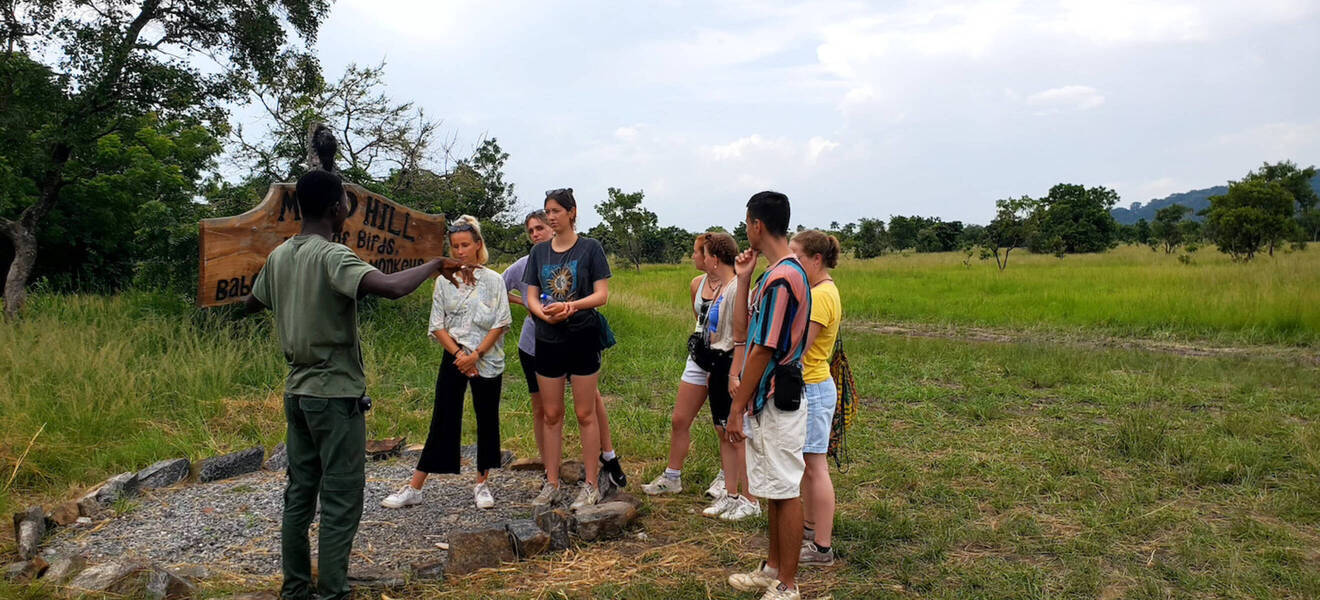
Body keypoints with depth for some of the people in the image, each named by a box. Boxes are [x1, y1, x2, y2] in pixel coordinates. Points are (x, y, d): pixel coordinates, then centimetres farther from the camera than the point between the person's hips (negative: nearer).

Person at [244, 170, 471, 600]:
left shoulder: (278, 257, 7)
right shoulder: (332, 256, -18)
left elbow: (251, 305, 25)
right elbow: (392, 287, -34)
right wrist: (435, 265, -17)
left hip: (298, 392, 8)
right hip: (336, 394, -8)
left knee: (299, 494, 15)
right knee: (341, 503, 0)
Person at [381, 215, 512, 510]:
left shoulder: (493, 280, -2)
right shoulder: (445, 282, 5)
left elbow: (501, 323, -6)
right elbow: (437, 326, 3)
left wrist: (476, 354, -14)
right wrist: (458, 353, -11)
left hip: (487, 361, -1)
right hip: (454, 360, 1)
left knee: (487, 420, 5)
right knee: (442, 422, 2)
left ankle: (482, 484, 19)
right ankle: (414, 489, 6)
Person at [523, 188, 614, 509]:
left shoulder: (590, 248, -2)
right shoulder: (539, 251, 10)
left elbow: (601, 295, -8)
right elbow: (531, 297, 7)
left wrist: (571, 306, -24)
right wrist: (545, 313, -15)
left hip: (582, 338, -4)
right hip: (548, 339, 4)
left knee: (585, 414, 0)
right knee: (551, 414, 9)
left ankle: (591, 485, 9)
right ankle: (551, 483, 19)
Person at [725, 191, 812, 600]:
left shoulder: (780, 278, -21)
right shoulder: (775, 273, 12)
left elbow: (763, 350, -22)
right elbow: (742, 327, 15)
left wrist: (737, 408, -17)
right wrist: (743, 279, 8)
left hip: (777, 404, -10)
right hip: (767, 399, 10)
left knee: (785, 492, 0)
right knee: (775, 490, 19)